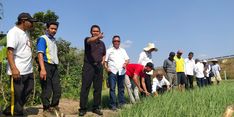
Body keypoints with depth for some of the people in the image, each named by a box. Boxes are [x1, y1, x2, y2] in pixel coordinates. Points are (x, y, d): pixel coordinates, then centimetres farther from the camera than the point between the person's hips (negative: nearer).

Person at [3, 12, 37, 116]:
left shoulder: (26, 32, 15)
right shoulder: (14, 32, -11)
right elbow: (10, 51, -18)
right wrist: (13, 69, -27)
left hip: (28, 70, 9)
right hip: (18, 71, -9)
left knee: (27, 91, 16)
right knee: (17, 95, 0)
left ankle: (10, 111, 28)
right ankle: (17, 112, 14)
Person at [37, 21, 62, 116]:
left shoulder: (54, 40, 18)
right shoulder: (42, 39, -7)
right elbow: (40, 54, -19)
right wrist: (43, 69, -29)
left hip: (54, 67, 8)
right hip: (46, 66, -8)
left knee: (57, 89, 11)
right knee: (47, 90, 1)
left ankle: (54, 107, 27)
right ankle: (47, 110, 15)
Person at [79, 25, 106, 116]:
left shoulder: (102, 43, 15)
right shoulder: (87, 40, 0)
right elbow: (90, 40, -26)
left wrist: (102, 62, 7)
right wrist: (98, 37, -47)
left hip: (98, 67, 4)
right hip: (88, 66, -4)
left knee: (98, 88, 6)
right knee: (85, 88, -4)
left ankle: (96, 107, 15)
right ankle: (82, 108, 2)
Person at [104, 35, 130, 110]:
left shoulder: (123, 50, 19)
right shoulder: (109, 50, 11)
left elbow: (127, 59, 10)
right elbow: (105, 61, 6)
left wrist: (125, 63, -11)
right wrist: (106, 68, -11)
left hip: (122, 71, 3)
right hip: (112, 71, -3)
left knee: (121, 87, 7)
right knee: (112, 88, -7)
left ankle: (121, 103, 15)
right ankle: (113, 105, -4)